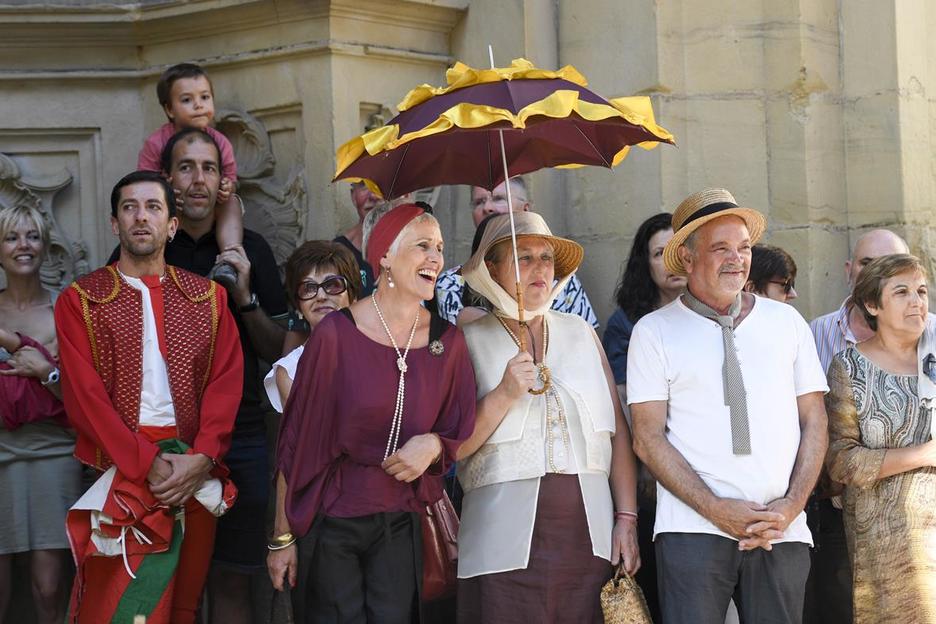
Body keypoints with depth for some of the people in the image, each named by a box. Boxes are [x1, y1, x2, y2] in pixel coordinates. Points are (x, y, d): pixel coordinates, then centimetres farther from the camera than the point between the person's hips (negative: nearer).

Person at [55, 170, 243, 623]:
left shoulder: (209, 297, 11)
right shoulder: (80, 300, 3)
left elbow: (226, 381, 2)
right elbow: (84, 395, -6)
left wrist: (202, 457, -14)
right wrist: (148, 463, -16)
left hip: (194, 471, 3)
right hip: (119, 471, -2)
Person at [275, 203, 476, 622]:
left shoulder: (447, 342, 0)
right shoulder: (336, 334, -12)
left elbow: (460, 434, 11)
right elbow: (299, 436, -6)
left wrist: (434, 445, -13)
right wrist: (283, 537, -4)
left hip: (401, 524, 3)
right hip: (331, 522, -3)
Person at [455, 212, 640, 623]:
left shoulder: (580, 333, 12)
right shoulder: (471, 341, 3)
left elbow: (618, 433, 10)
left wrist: (626, 518, 3)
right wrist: (505, 394, -13)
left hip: (591, 538, 3)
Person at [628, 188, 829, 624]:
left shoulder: (787, 322, 12)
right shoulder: (654, 331, 4)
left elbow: (814, 423, 10)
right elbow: (648, 438, -1)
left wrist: (791, 505, -5)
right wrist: (715, 509, -10)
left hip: (783, 532, 2)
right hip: (693, 529, -2)